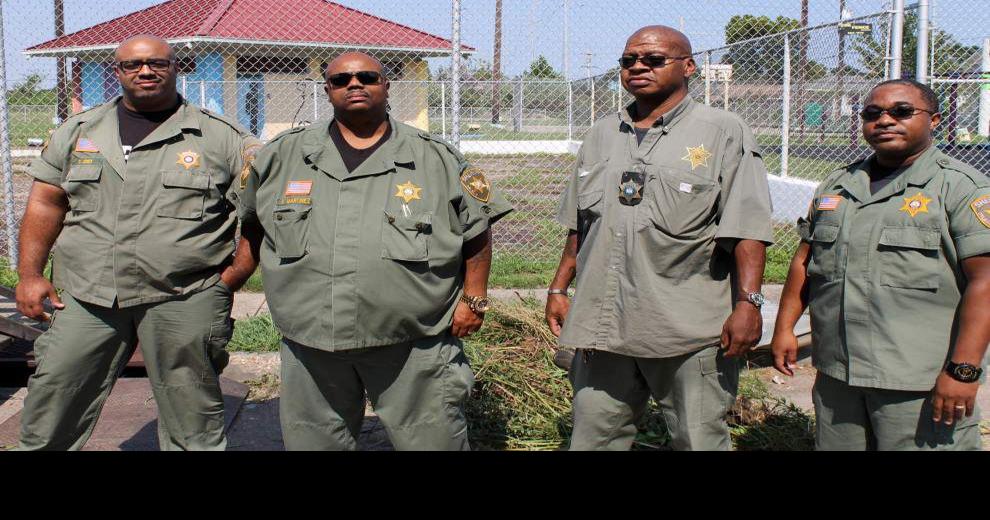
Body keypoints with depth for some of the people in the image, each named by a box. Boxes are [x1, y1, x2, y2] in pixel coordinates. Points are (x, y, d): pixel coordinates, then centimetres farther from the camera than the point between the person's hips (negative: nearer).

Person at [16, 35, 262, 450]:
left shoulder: (222, 137, 2)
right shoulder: (78, 131, 14)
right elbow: (46, 205, 15)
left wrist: (232, 277, -6)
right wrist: (29, 275, 7)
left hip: (183, 303, -3)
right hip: (86, 299, 4)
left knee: (193, 431, 6)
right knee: (48, 421, 11)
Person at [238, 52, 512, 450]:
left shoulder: (437, 159, 3)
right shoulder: (283, 155, 8)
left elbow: (477, 230, 7)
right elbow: (252, 222, 21)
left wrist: (474, 299, 1)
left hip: (414, 346, -2)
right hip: (310, 344, 3)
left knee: (433, 439, 6)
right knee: (313, 440, 16)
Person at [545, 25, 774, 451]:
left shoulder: (724, 133, -1)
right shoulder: (602, 135, 16)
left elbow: (747, 228, -8)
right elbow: (579, 224, 20)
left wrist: (748, 302, -17)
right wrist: (559, 288, 17)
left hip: (691, 331, -4)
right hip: (602, 324, 5)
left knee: (699, 439, 5)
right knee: (592, 436, 11)